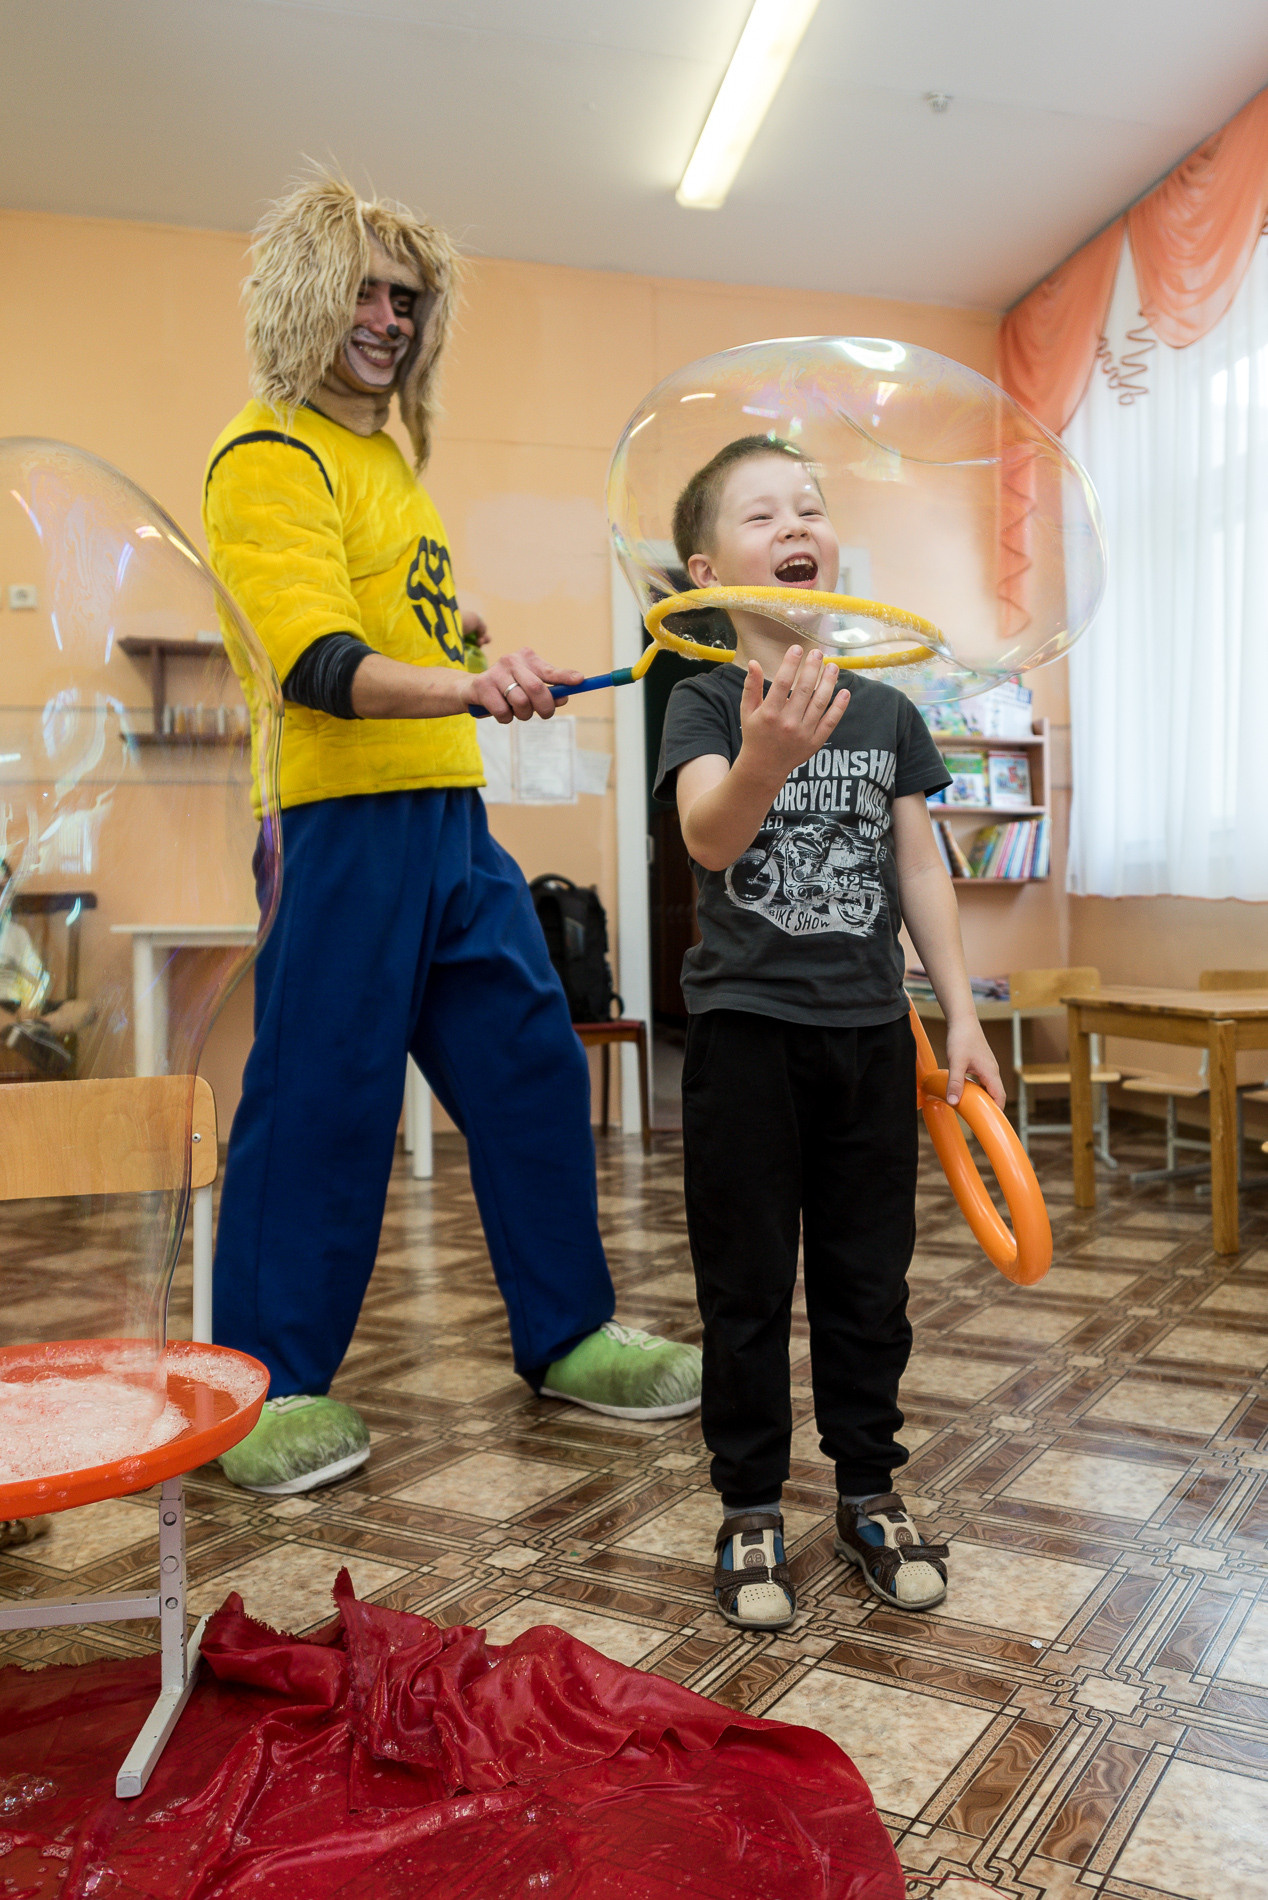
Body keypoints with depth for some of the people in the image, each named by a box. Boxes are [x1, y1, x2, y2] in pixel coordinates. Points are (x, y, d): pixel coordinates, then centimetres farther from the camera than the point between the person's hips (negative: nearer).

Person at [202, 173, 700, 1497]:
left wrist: (463, 637, 26)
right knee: (320, 1099, -4)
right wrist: (470, 687, -37)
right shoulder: (270, 458, -8)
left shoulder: (385, 454, 22)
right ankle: (271, 1386, 13)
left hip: (448, 812, 9)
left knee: (532, 1066, 8)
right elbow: (320, 666, -23)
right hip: (345, 820, -9)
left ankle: (565, 1336, 21)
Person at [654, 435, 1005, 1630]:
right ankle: (751, 1513, 21)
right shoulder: (707, 701, -6)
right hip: (745, 1031, -3)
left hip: (870, 1032, 4)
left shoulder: (884, 710, 7)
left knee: (868, 1274, 13)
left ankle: (869, 1494, 29)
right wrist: (764, 762, -47)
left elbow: (918, 866, 10)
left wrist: (961, 1015, 7)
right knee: (747, 1284, 6)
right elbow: (708, 836, -25)